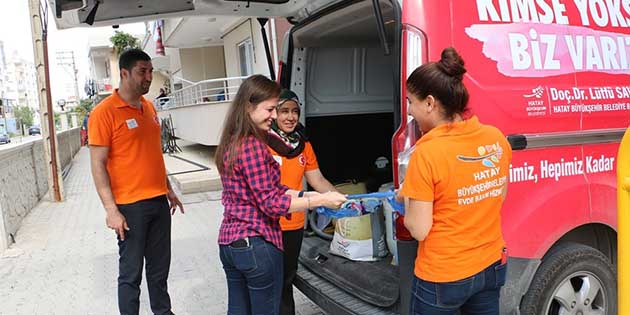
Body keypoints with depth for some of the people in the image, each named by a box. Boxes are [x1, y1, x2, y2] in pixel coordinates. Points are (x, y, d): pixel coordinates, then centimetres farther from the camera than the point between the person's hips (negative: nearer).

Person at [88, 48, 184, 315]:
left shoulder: (149, 107, 11)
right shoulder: (104, 112, -10)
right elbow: (98, 165, -12)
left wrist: (168, 190, 20)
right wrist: (111, 210, -17)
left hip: (159, 201, 7)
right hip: (130, 206, -6)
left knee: (160, 267, 16)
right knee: (131, 273, 5)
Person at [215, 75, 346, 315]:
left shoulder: (231, 142, 9)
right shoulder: (253, 145, -19)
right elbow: (271, 202, -18)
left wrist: (304, 195, 3)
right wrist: (320, 200, -15)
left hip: (229, 242, 9)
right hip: (256, 245, -9)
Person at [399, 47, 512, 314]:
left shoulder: (427, 153, -24)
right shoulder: (496, 139, -6)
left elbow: (419, 230, -19)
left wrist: (406, 201, -2)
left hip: (442, 276, -5)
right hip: (492, 266, 6)